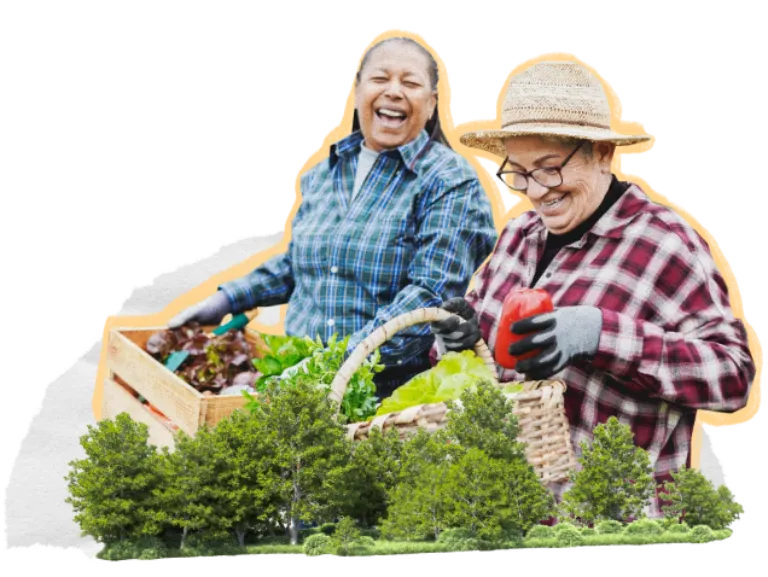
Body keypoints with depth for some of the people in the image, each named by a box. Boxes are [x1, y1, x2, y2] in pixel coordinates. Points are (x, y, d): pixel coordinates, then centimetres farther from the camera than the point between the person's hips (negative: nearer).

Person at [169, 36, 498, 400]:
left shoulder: (450, 183, -6)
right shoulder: (323, 174, 13)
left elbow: (433, 295, -16)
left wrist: (345, 363, -24)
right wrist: (227, 299, 16)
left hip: (393, 394, -5)